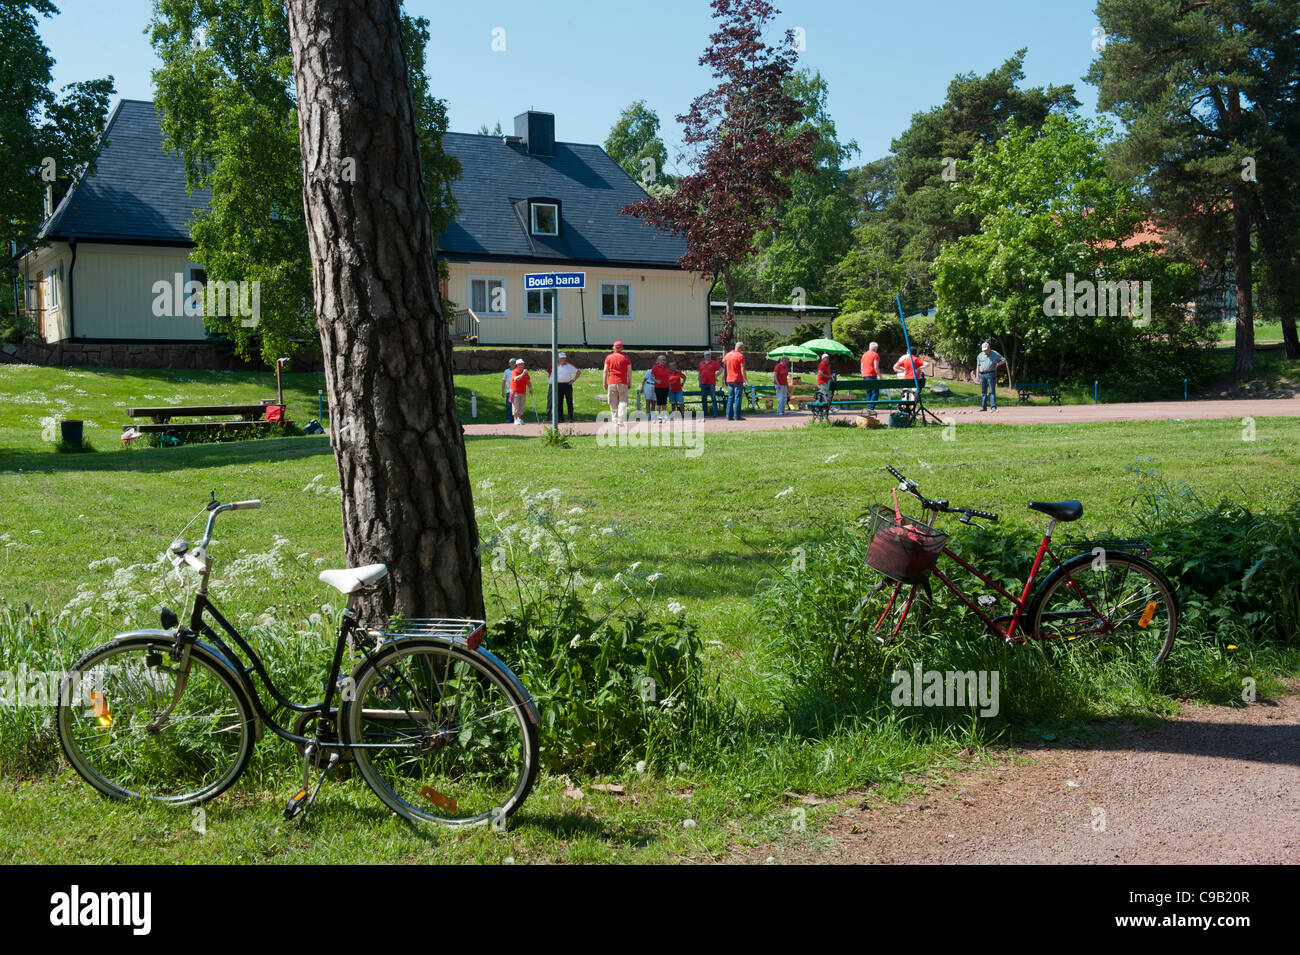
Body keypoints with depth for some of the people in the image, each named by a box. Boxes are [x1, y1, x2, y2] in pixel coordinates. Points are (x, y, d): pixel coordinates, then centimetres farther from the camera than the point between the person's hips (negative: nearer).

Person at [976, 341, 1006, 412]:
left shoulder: (995, 354, 4)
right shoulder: (980, 355, 13)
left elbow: (1004, 360, 8)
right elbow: (978, 365, 17)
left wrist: (997, 364, -7)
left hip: (990, 374, -4)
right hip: (982, 375, 4)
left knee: (992, 391, -8)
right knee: (983, 392, 6)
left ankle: (993, 407, -10)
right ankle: (983, 406, 10)